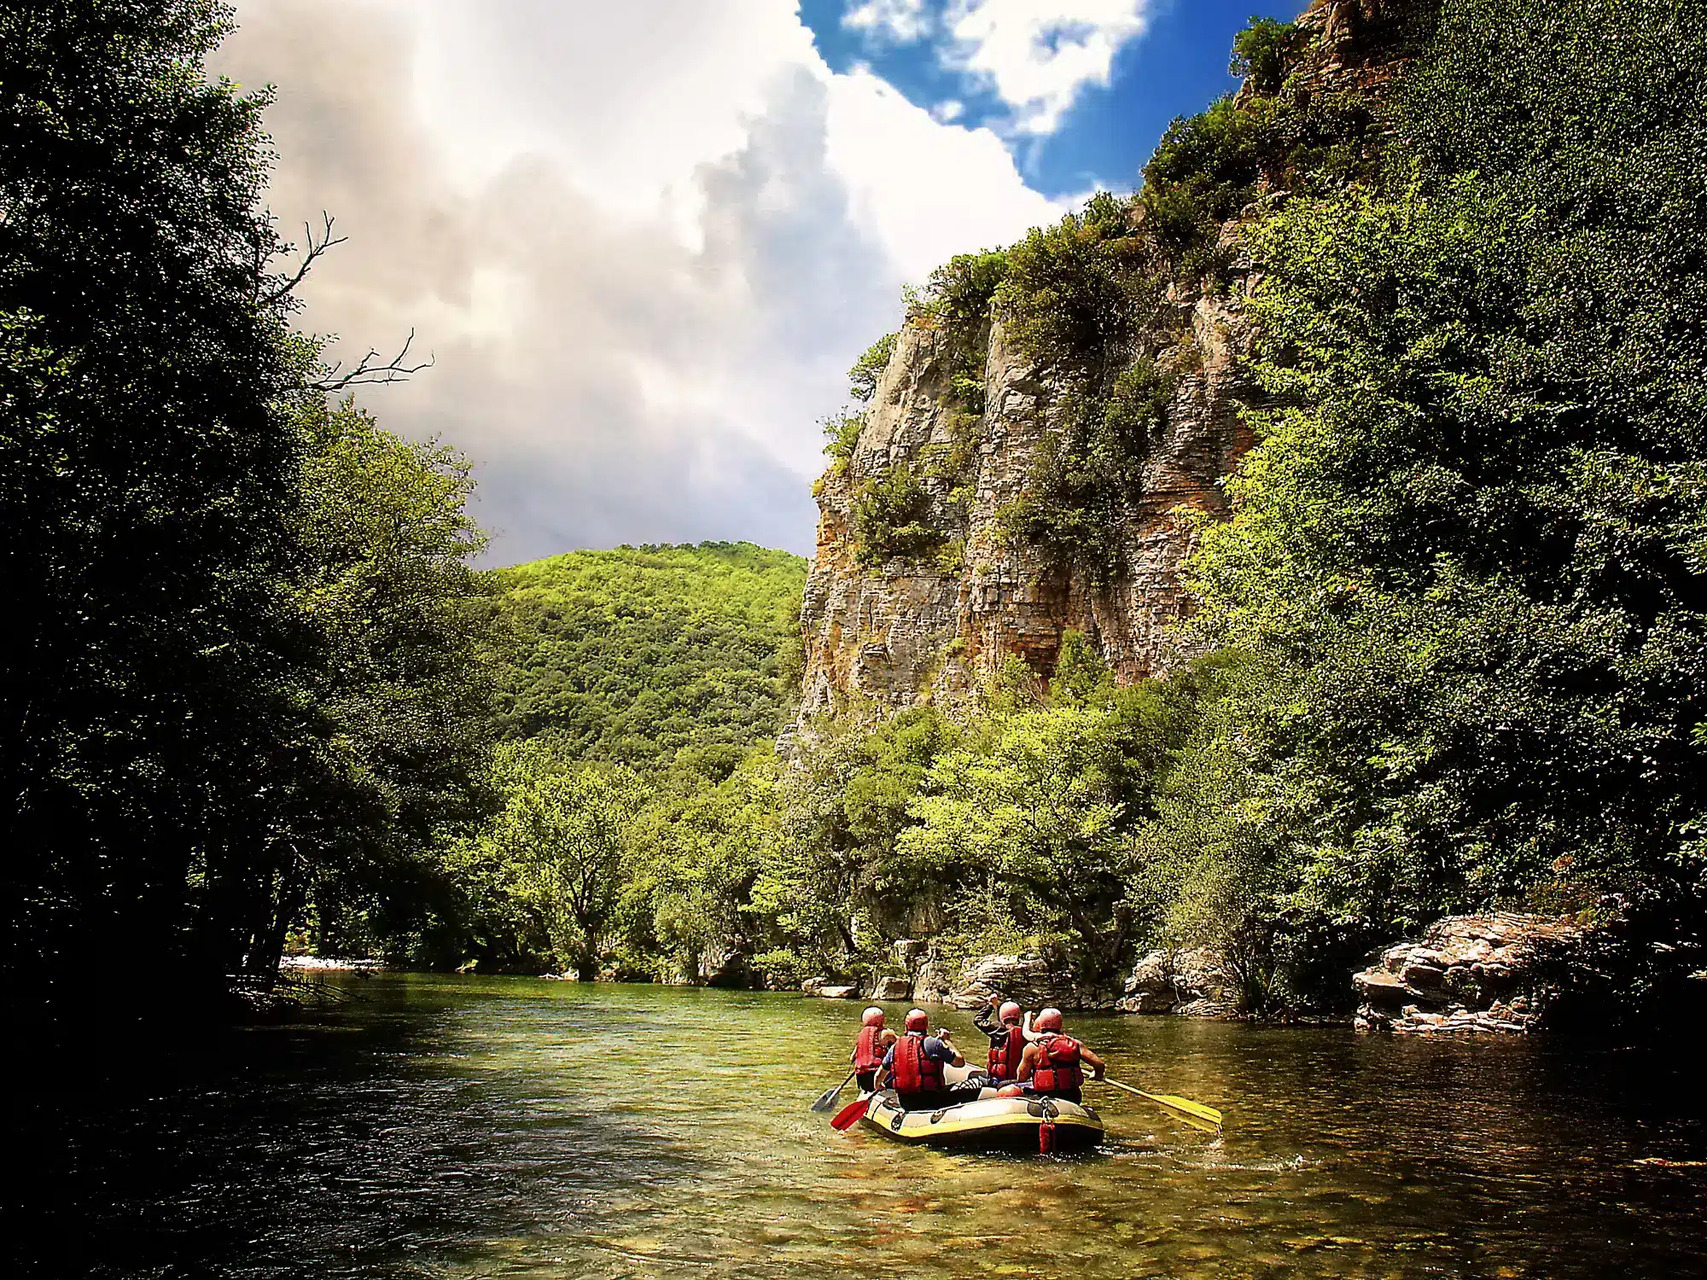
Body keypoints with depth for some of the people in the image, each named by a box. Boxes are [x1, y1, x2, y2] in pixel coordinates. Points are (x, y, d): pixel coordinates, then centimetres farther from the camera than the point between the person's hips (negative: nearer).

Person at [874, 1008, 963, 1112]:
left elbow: (879, 1077, 19)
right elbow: (960, 1062, -4)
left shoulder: (895, 1046, 8)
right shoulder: (933, 1043, -6)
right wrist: (946, 1040, 9)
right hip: (931, 1102, -5)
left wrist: (878, 1086, 42)